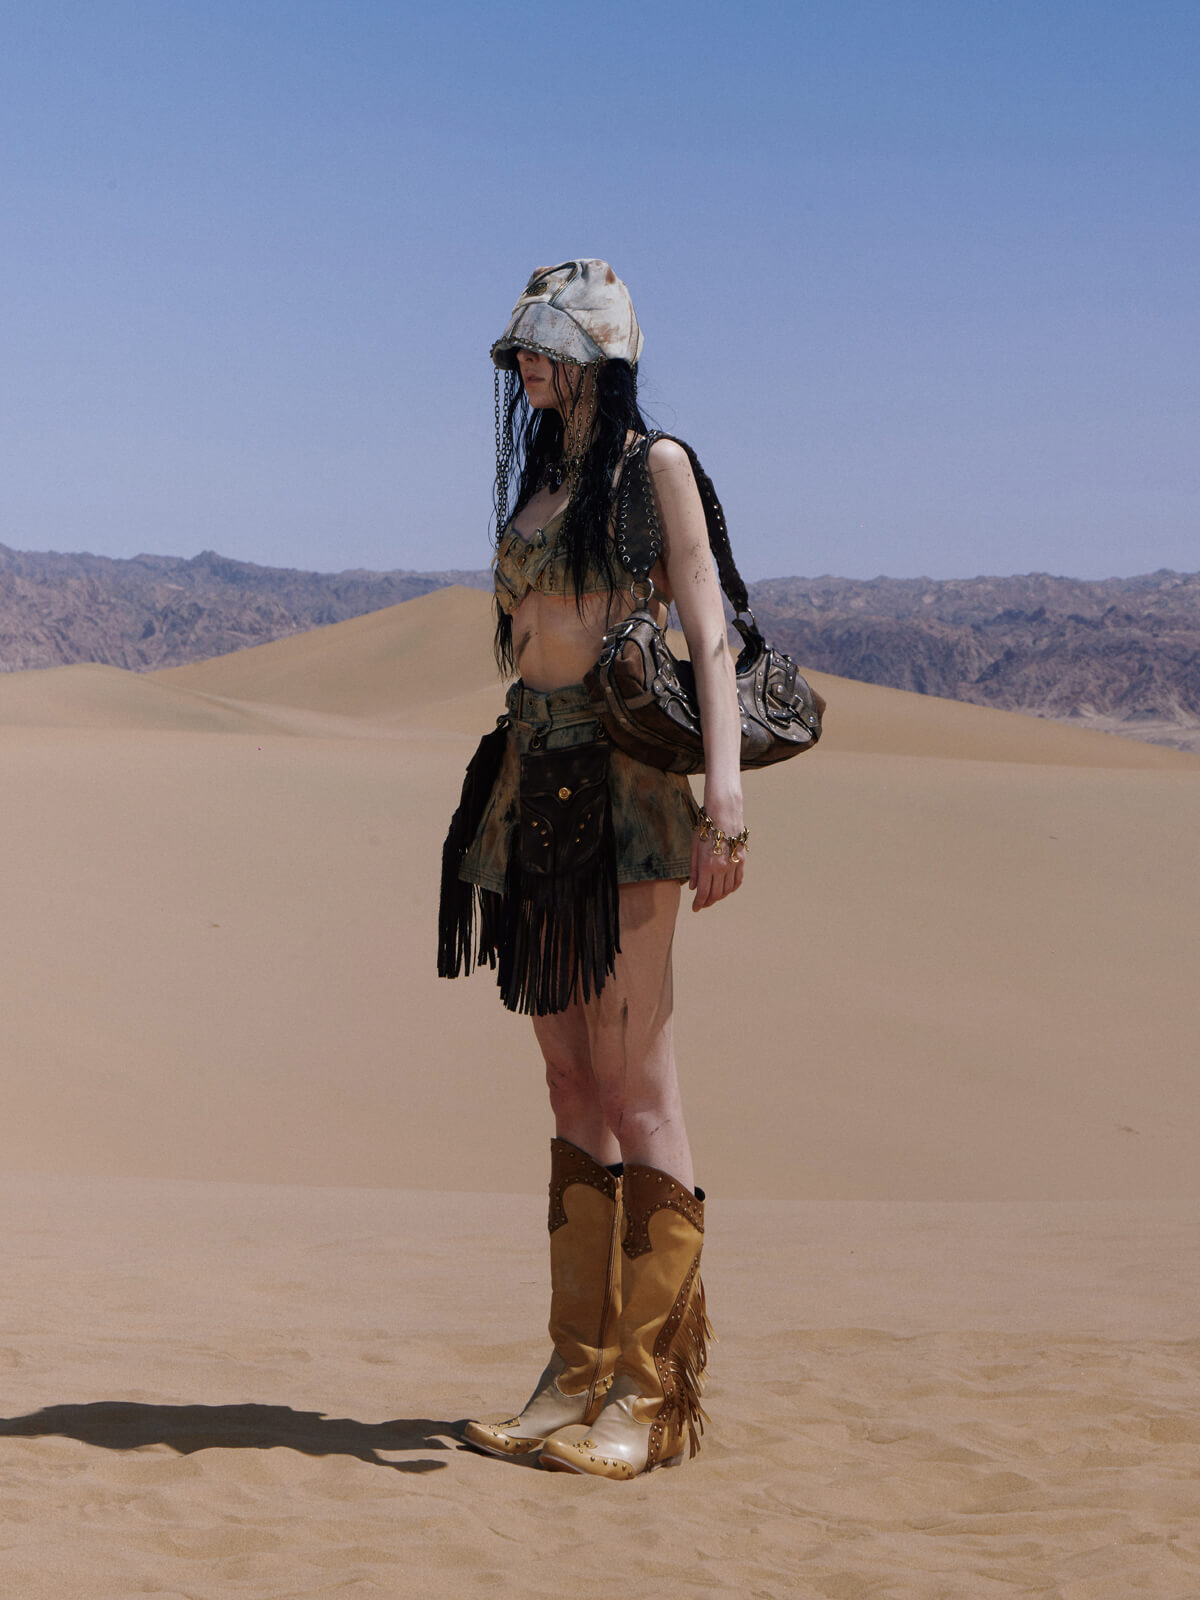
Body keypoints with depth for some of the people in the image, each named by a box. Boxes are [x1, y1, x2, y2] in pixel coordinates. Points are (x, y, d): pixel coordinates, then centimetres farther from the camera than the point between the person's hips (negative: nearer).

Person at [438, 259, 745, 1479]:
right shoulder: (540, 476, 19)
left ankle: (650, 1393, -3)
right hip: (534, 783, 7)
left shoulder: (655, 465, -1)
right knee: (572, 1085, 7)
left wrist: (722, 797, -22)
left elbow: (708, 636, -10)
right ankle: (578, 1373, 11)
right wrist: (503, 798, 17)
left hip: (624, 782, -7)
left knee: (633, 1082, -8)